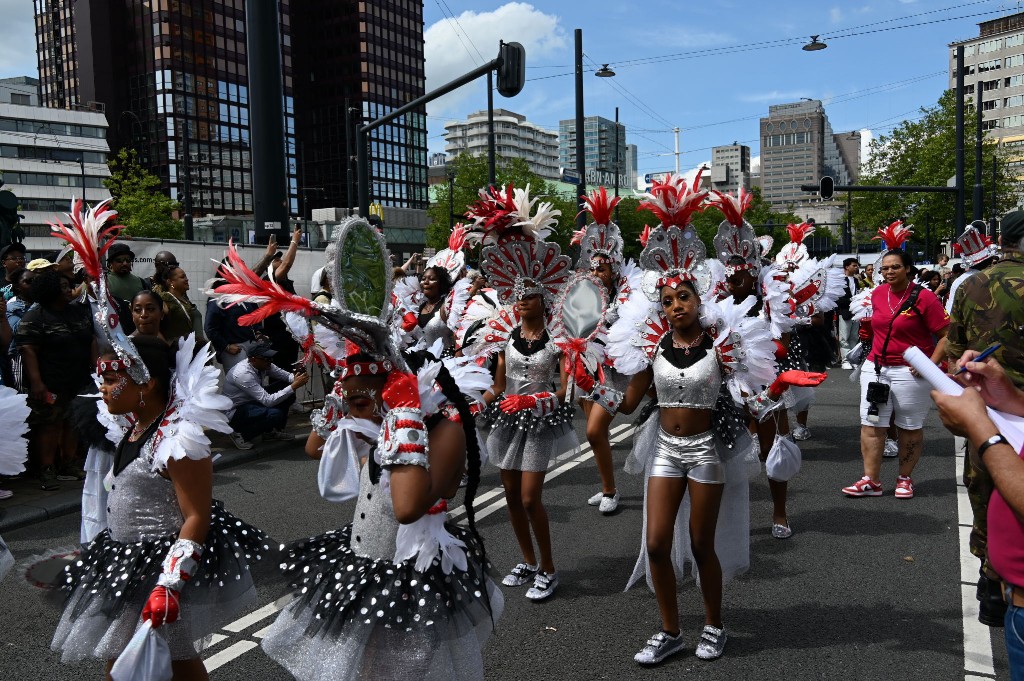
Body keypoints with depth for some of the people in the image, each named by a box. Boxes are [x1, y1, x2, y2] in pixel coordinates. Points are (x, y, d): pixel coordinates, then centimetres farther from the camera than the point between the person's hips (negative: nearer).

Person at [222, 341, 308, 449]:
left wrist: (296, 378, -25)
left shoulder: (263, 365, -9)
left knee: (288, 395, -5)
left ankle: (270, 431, 11)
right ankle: (242, 434, -6)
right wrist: (294, 386, -36)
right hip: (236, 411, -8)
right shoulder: (243, 374, -32)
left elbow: (285, 375, -1)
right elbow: (268, 401, -34)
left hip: (252, 402, 8)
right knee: (275, 414, -31)